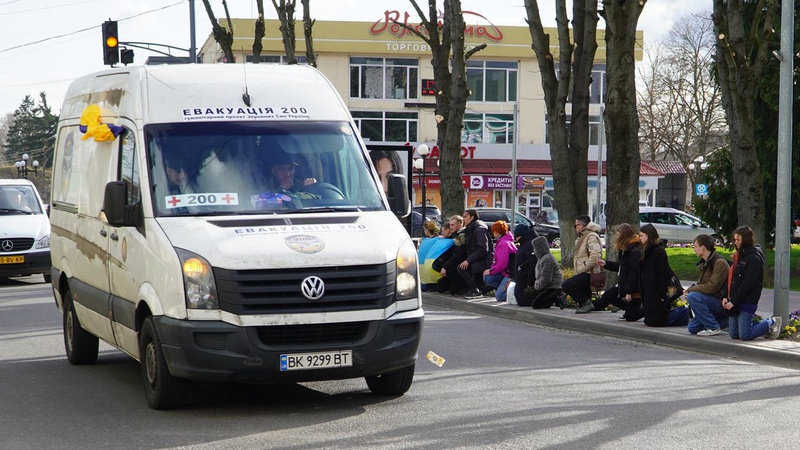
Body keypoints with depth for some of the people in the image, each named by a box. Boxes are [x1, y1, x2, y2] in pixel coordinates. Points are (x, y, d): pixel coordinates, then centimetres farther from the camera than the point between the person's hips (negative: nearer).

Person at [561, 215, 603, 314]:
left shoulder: (591, 237, -12)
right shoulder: (582, 237, 22)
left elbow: (595, 255, -25)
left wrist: (582, 268, -20)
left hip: (590, 274, -11)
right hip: (584, 273, 11)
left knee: (567, 285, -23)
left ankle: (586, 303, -17)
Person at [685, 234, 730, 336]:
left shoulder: (720, 262, -19)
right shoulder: (705, 263, 11)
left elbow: (712, 287, -25)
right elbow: (701, 283, 16)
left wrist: (690, 290, -17)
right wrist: (689, 290, -6)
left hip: (723, 302, -9)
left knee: (693, 296, -28)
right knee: (692, 328, 4)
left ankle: (713, 327, -19)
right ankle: (727, 321, 14)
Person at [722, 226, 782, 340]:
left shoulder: (754, 258, -12)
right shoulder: (738, 256, 16)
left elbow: (748, 283, -18)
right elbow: (730, 278, 15)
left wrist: (733, 301, -18)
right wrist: (725, 296, 1)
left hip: (747, 301, -9)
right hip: (734, 302, 9)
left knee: (745, 336, -10)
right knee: (734, 335, 8)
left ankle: (771, 323, 11)